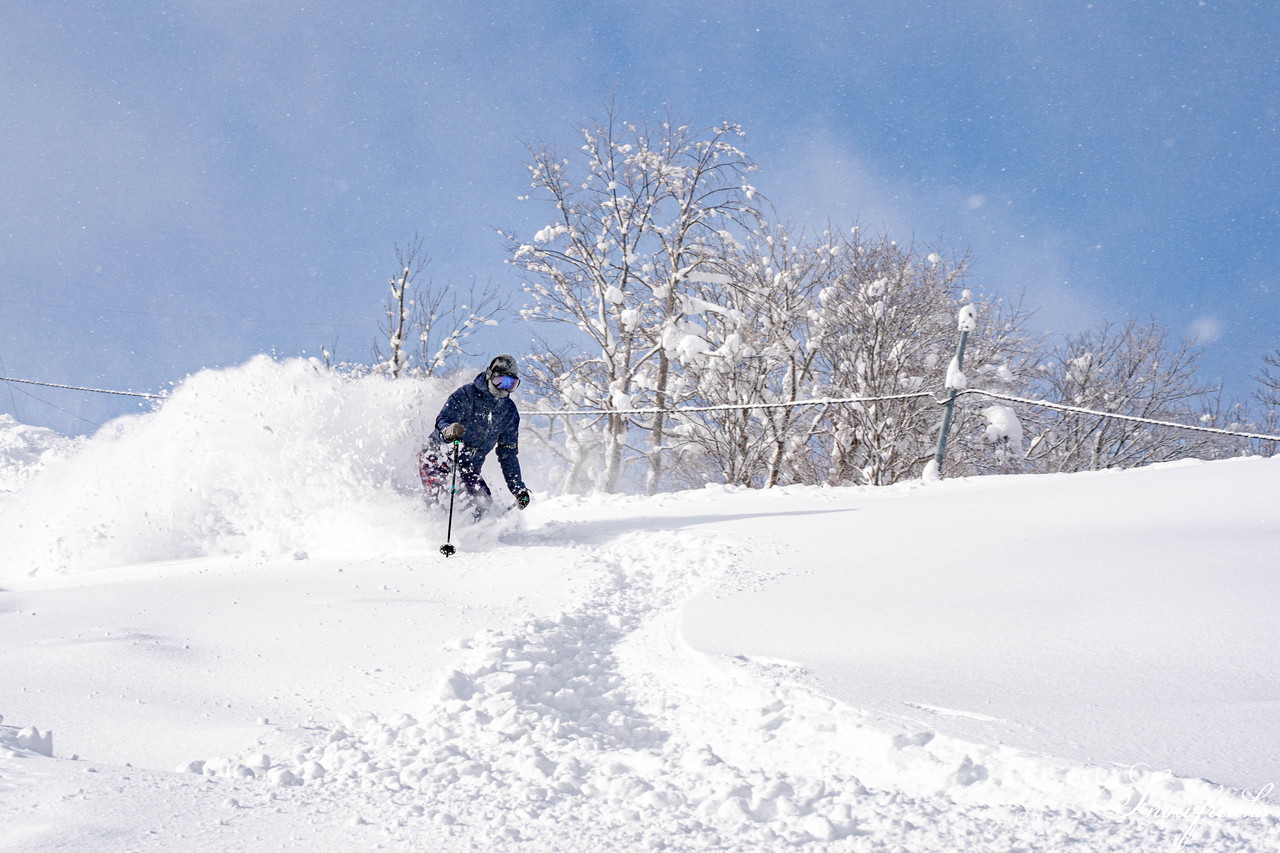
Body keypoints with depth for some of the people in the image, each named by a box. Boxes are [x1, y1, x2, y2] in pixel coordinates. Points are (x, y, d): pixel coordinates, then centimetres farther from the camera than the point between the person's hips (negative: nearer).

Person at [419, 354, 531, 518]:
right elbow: (443, 420, -22)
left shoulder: (509, 411, 6)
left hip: (468, 468, 5)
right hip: (437, 458, -5)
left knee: (482, 500, -18)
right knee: (440, 494, -27)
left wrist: (518, 488, 6)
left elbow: (508, 453, 12)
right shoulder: (466, 394, -10)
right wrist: (447, 431, -48)